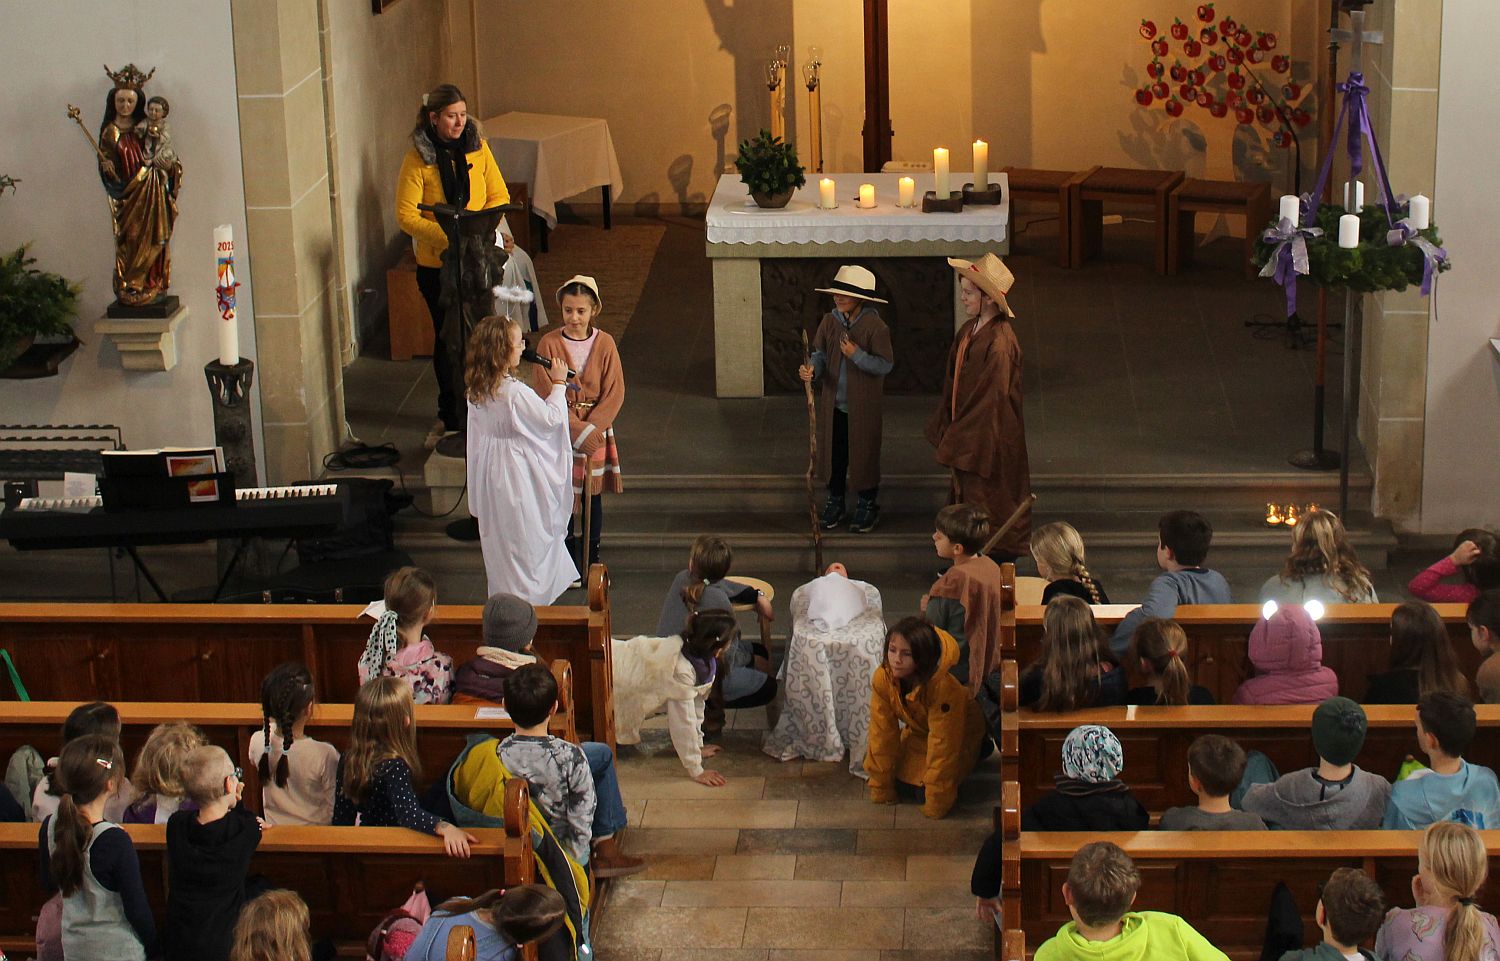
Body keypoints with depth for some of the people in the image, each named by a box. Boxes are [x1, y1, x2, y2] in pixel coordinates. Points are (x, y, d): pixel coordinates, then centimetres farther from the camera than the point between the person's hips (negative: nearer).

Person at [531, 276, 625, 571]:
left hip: (596, 430, 1)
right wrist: (576, 430, -16)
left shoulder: (605, 343, -7)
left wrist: (591, 429, -16)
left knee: (593, 496, 10)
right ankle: (569, 560, 22)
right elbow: (544, 393, -10)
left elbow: (614, 393, -6)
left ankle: (592, 557, 25)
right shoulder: (549, 343, -10)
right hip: (560, 432, -1)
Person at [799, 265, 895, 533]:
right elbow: (820, 353, 2)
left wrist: (857, 354, -27)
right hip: (833, 403, 5)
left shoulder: (875, 326, -15)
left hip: (863, 406, -4)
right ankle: (834, 502, 30)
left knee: (864, 454, 7)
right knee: (833, 453, 14)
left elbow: (886, 364, -15)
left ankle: (868, 505, 23)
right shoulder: (830, 321, 0)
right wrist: (812, 368, -20)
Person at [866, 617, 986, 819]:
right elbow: (882, 732, -18)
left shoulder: (944, 687, -41)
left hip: (958, 734, -5)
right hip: (917, 731, 5)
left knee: (922, 791, -15)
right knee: (901, 784, -8)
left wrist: (936, 807, -28)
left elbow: (942, 744, -34)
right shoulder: (882, 678, -27)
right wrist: (881, 789, -12)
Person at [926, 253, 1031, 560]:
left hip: (989, 440, -9)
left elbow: (993, 397, -22)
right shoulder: (968, 331, 3)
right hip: (966, 432, 9)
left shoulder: (999, 342, -25)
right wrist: (946, 428, 11)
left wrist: (959, 437, -17)